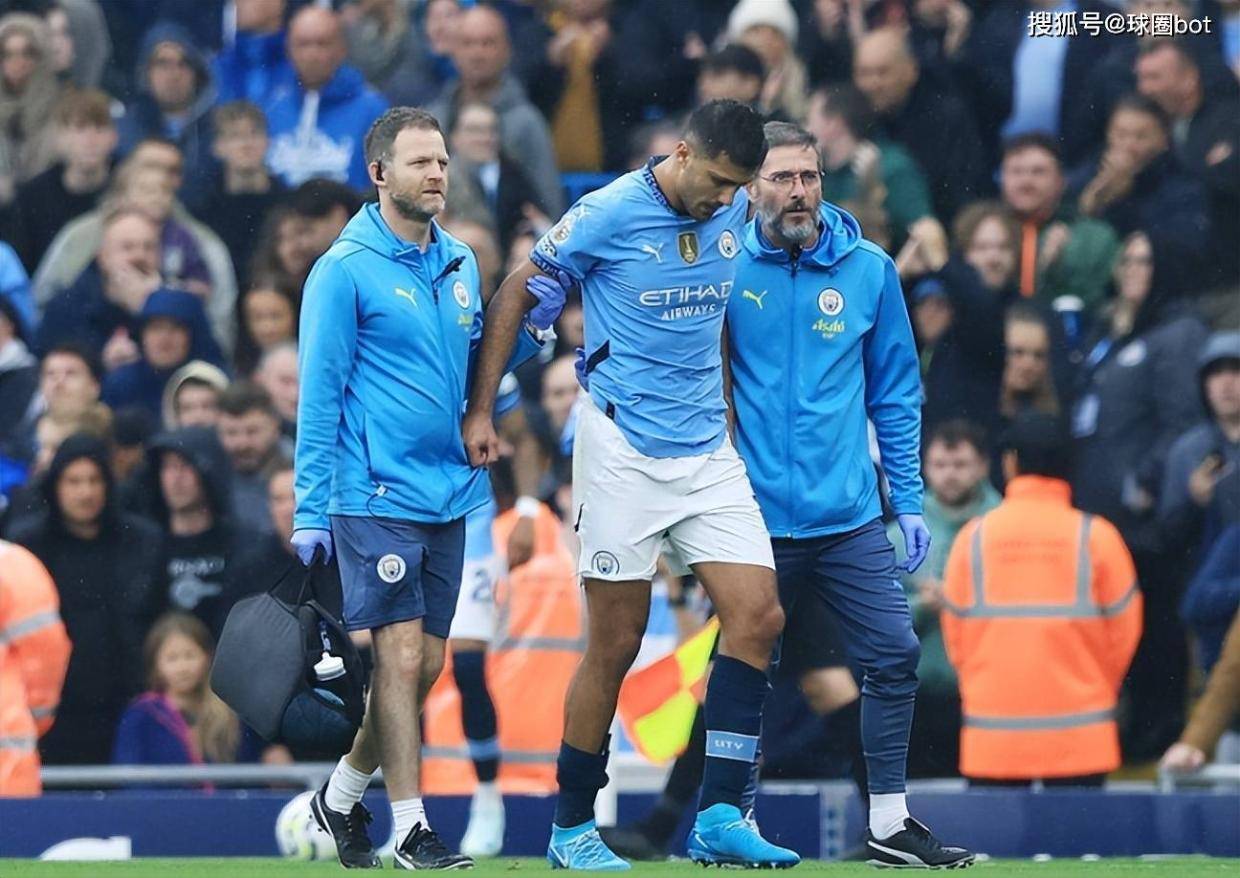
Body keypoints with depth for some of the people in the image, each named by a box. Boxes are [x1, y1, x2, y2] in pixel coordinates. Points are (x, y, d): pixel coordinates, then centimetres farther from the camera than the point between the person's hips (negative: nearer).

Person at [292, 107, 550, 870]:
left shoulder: (460, 263, 12)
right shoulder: (346, 270, -8)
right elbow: (319, 396, -9)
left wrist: (526, 330, 0)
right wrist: (310, 509, -12)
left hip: (450, 493, 7)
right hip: (375, 494, -7)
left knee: (428, 662, 10)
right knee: (401, 654, -9)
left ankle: (343, 794, 28)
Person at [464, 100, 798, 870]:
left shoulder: (732, 214, 4)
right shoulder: (607, 215, -12)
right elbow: (513, 298, -1)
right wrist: (479, 412, -1)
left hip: (708, 449, 5)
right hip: (623, 450, -5)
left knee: (758, 616, -9)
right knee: (616, 645, -2)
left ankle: (720, 819, -7)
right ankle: (572, 829, 11)